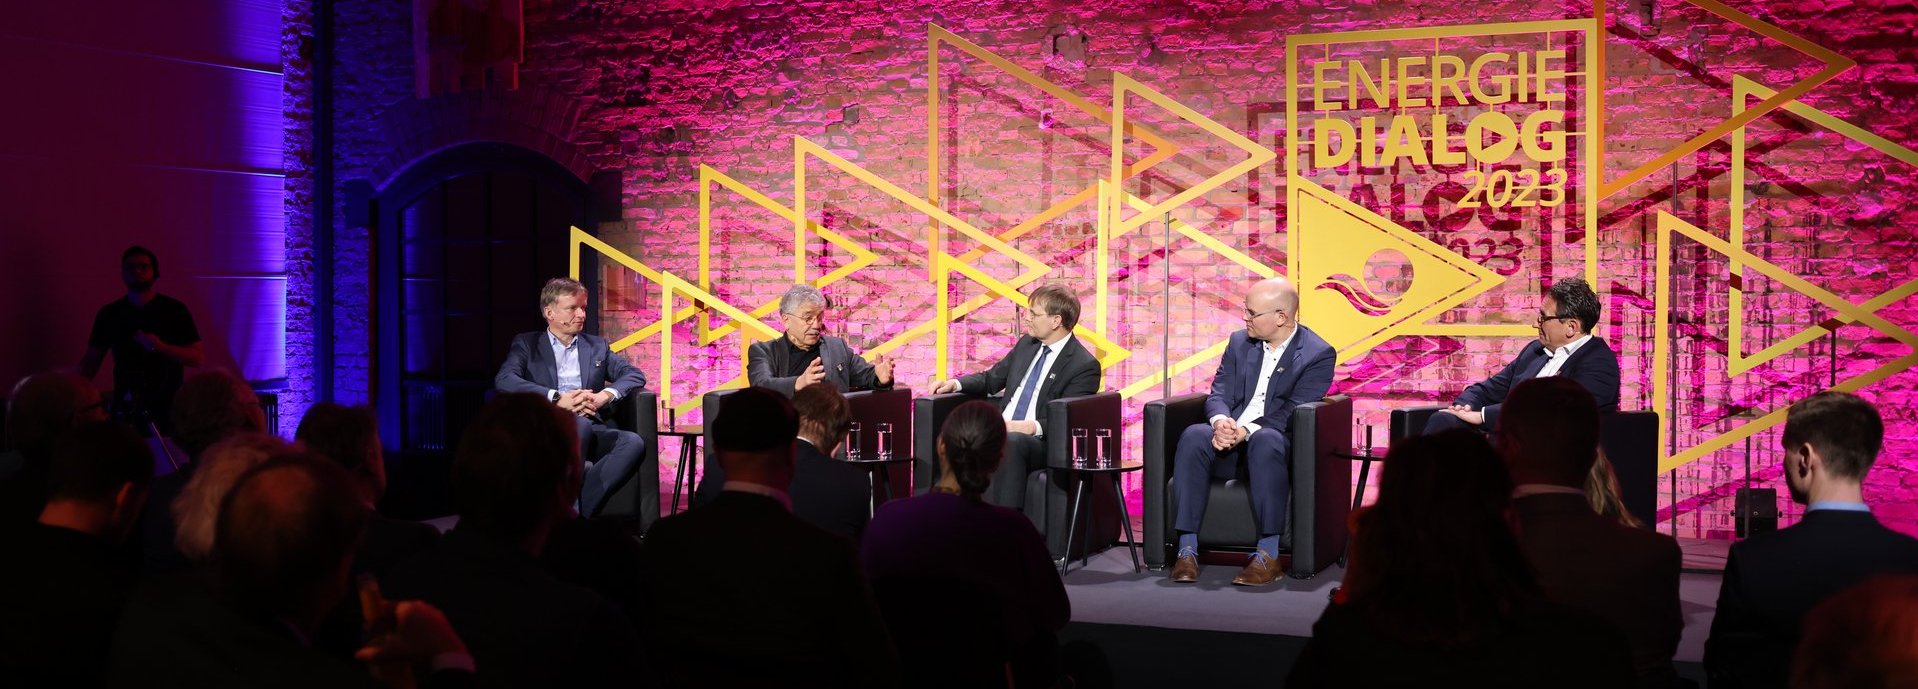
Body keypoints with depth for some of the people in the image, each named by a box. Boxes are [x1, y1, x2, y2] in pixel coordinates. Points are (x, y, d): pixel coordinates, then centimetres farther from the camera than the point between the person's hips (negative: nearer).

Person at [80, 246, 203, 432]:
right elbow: (91, 360, 9)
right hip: (125, 407, 2)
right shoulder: (109, 314, 7)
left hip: (168, 406, -2)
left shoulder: (174, 310, -1)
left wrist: (160, 346, -18)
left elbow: (197, 357, -4)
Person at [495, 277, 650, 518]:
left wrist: (605, 395, -9)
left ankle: (580, 511, -33)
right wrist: (557, 399, -16)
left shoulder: (597, 346, 26)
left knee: (633, 443, -29)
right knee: (579, 424, -38)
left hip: (592, 429, 3)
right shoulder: (527, 343, 16)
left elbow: (635, 375, 14)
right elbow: (504, 380, -3)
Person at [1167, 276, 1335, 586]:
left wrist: (1245, 431, -27)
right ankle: (1187, 550, -32)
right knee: (1193, 436, -29)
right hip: (1230, 444, 4)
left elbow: (1291, 415, -13)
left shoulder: (1318, 354, -4)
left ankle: (1268, 555, -37)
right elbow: (1218, 395, 6)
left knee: (1266, 440, -40)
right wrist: (1221, 422, -18)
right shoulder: (1239, 343, 14)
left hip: (1276, 445, -4)